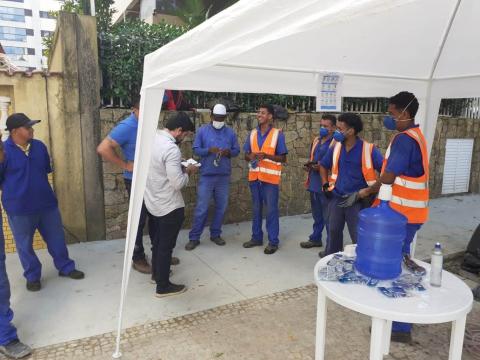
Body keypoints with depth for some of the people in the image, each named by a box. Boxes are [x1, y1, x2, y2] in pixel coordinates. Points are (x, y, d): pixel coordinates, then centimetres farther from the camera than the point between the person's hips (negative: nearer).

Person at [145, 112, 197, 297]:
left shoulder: (152, 139, 1)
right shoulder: (171, 149, -27)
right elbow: (178, 184, -26)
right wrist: (187, 171, -8)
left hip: (153, 202, 9)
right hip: (170, 206, -9)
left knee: (158, 240, 25)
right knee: (166, 245, 5)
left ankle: (156, 272, 43)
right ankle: (163, 286, 19)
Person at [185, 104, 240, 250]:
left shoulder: (231, 132, 7)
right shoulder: (202, 130, 0)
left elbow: (236, 150, 8)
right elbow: (196, 149, -3)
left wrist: (228, 152, -14)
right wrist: (209, 150, -21)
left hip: (224, 176, 3)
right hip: (206, 176, -3)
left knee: (221, 207, 10)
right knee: (201, 208, -1)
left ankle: (215, 234, 25)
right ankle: (194, 238, 9)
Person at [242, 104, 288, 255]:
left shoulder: (278, 134, -6)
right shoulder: (252, 133, 8)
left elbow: (283, 158, -5)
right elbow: (246, 155, 13)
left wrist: (266, 156, -20)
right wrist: (250, 156, -11)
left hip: (270, 178, -5)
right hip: (254, 177, 5)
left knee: (271, 210, 1)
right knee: (256, 209, 14)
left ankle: (273, 242, 11)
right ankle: (256, 237, 26)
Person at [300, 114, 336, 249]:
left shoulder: (335, 143, -11)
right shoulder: (316, 140, 14)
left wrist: (322, 167, -22)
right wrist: (308, 165, 3)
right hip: (314, 183, 8)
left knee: (328, 216, 1)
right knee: (317, 214, 20)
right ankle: (315, 239, 33)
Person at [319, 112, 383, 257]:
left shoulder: (369, 149, -14)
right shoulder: (335, 148, 1)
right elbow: (323, 165, 18)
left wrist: (368, 191, -18)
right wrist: (325, 185, 7)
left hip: (358, 200, -5)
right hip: (336, 198, 5)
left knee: (359, 237, 4)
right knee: (333, 230, 19)